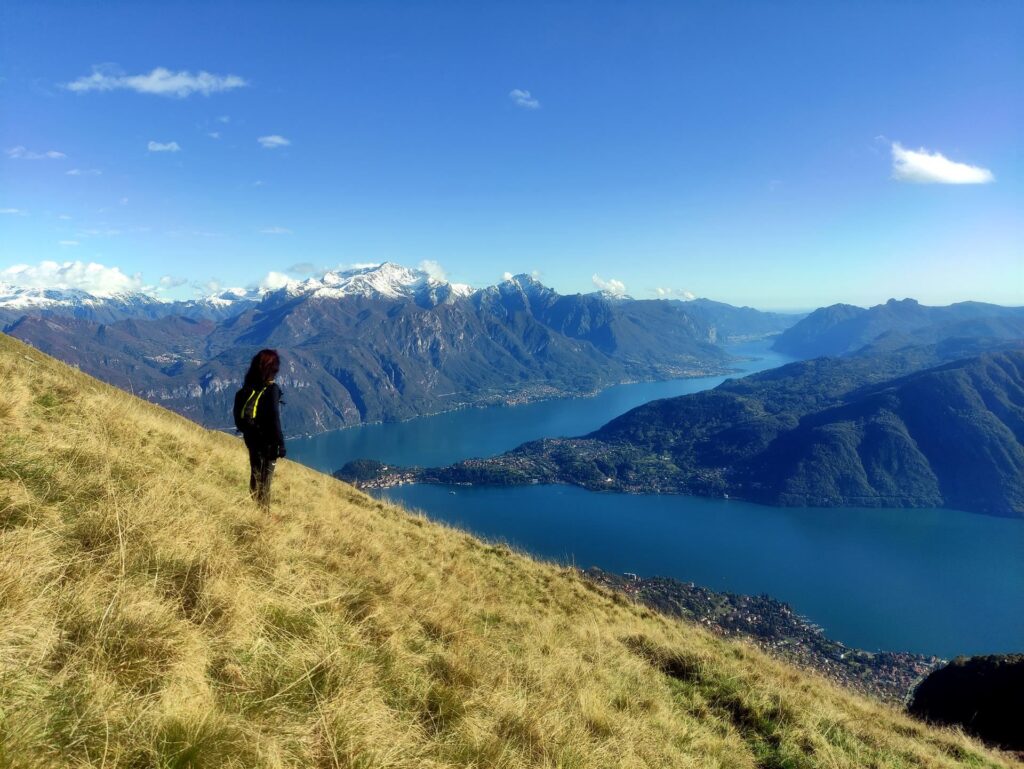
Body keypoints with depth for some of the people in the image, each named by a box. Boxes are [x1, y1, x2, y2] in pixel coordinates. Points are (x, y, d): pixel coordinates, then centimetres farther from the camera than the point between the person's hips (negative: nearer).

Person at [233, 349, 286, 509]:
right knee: (265, 478, 3)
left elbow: (238, 415, 9)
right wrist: (280, 443, -16)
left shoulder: (247, 387, 2)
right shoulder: (271, 389, -19)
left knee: (255, 474, 20)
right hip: (266, 441, -7)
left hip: (251, 437, 7)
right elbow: (274, 419, -22)